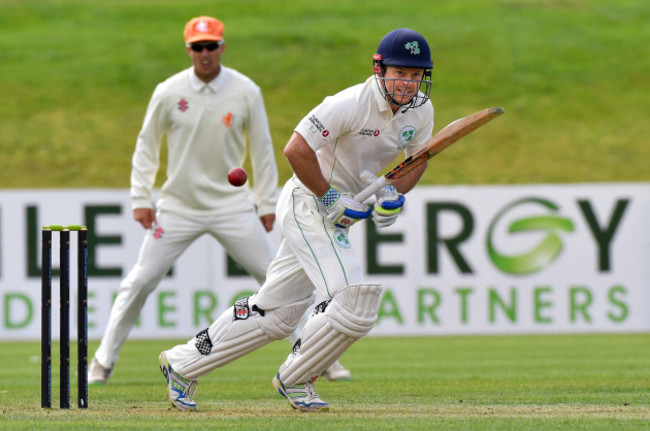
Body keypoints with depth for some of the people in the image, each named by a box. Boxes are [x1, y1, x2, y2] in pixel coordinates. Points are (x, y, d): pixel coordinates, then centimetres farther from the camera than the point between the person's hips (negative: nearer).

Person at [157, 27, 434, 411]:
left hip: (342, 217, 8)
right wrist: (330, 199, -21)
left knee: (275, 314, 12)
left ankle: (183, 363, 24)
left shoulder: (421, 110, 0)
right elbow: (297, 150, -24)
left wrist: (395, 193, -4)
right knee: (355, 301, -21)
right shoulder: (350, 104, -23)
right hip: (308, 203, -8)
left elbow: (417, 159, 15)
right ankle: (295, 379, 0)